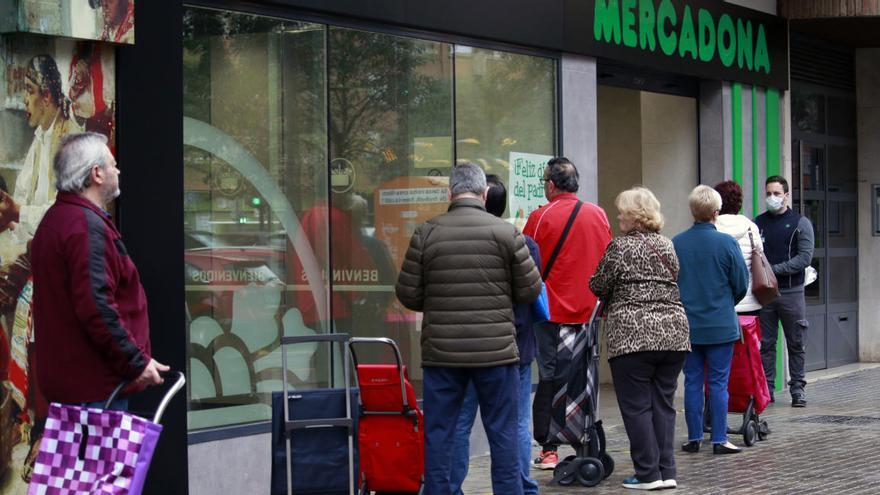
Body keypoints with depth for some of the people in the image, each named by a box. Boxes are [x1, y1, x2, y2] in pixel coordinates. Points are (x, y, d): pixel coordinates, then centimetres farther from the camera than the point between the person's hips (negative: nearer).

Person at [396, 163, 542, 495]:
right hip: (496, 351, -1)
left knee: (438, 433, 8)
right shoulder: (506, 233, -4)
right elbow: (530, 291, -1)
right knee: (502, 433, 8)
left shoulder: (427, 233, -3)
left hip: (440, 352, 1)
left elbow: (407, 295, -1)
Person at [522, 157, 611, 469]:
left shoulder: (541, 217, -9)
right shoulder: (599, 215, 5)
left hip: (554, 312, -4)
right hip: (591, 311, 4)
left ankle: (549, 449, 1)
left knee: (549, 379, 2)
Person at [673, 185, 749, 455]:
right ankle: (719, 440, 3)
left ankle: (694, 438, 13)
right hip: (720, 325, -3)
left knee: (692, 382, 10)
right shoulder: (726, 243, -10)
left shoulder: (675, 243, -3)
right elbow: (741, 284, -3)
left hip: (687, 325, 3)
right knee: (718, 383, 2)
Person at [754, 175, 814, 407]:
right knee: (765, 344, 3)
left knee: (796, 344, 3)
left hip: (791, 292, -2)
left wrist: (774, 270, -14)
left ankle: (797, 389, 10)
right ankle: (766, 388, 9)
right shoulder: (757, 223, 10)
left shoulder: (800, 223, 3)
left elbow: (805, 257, -7)